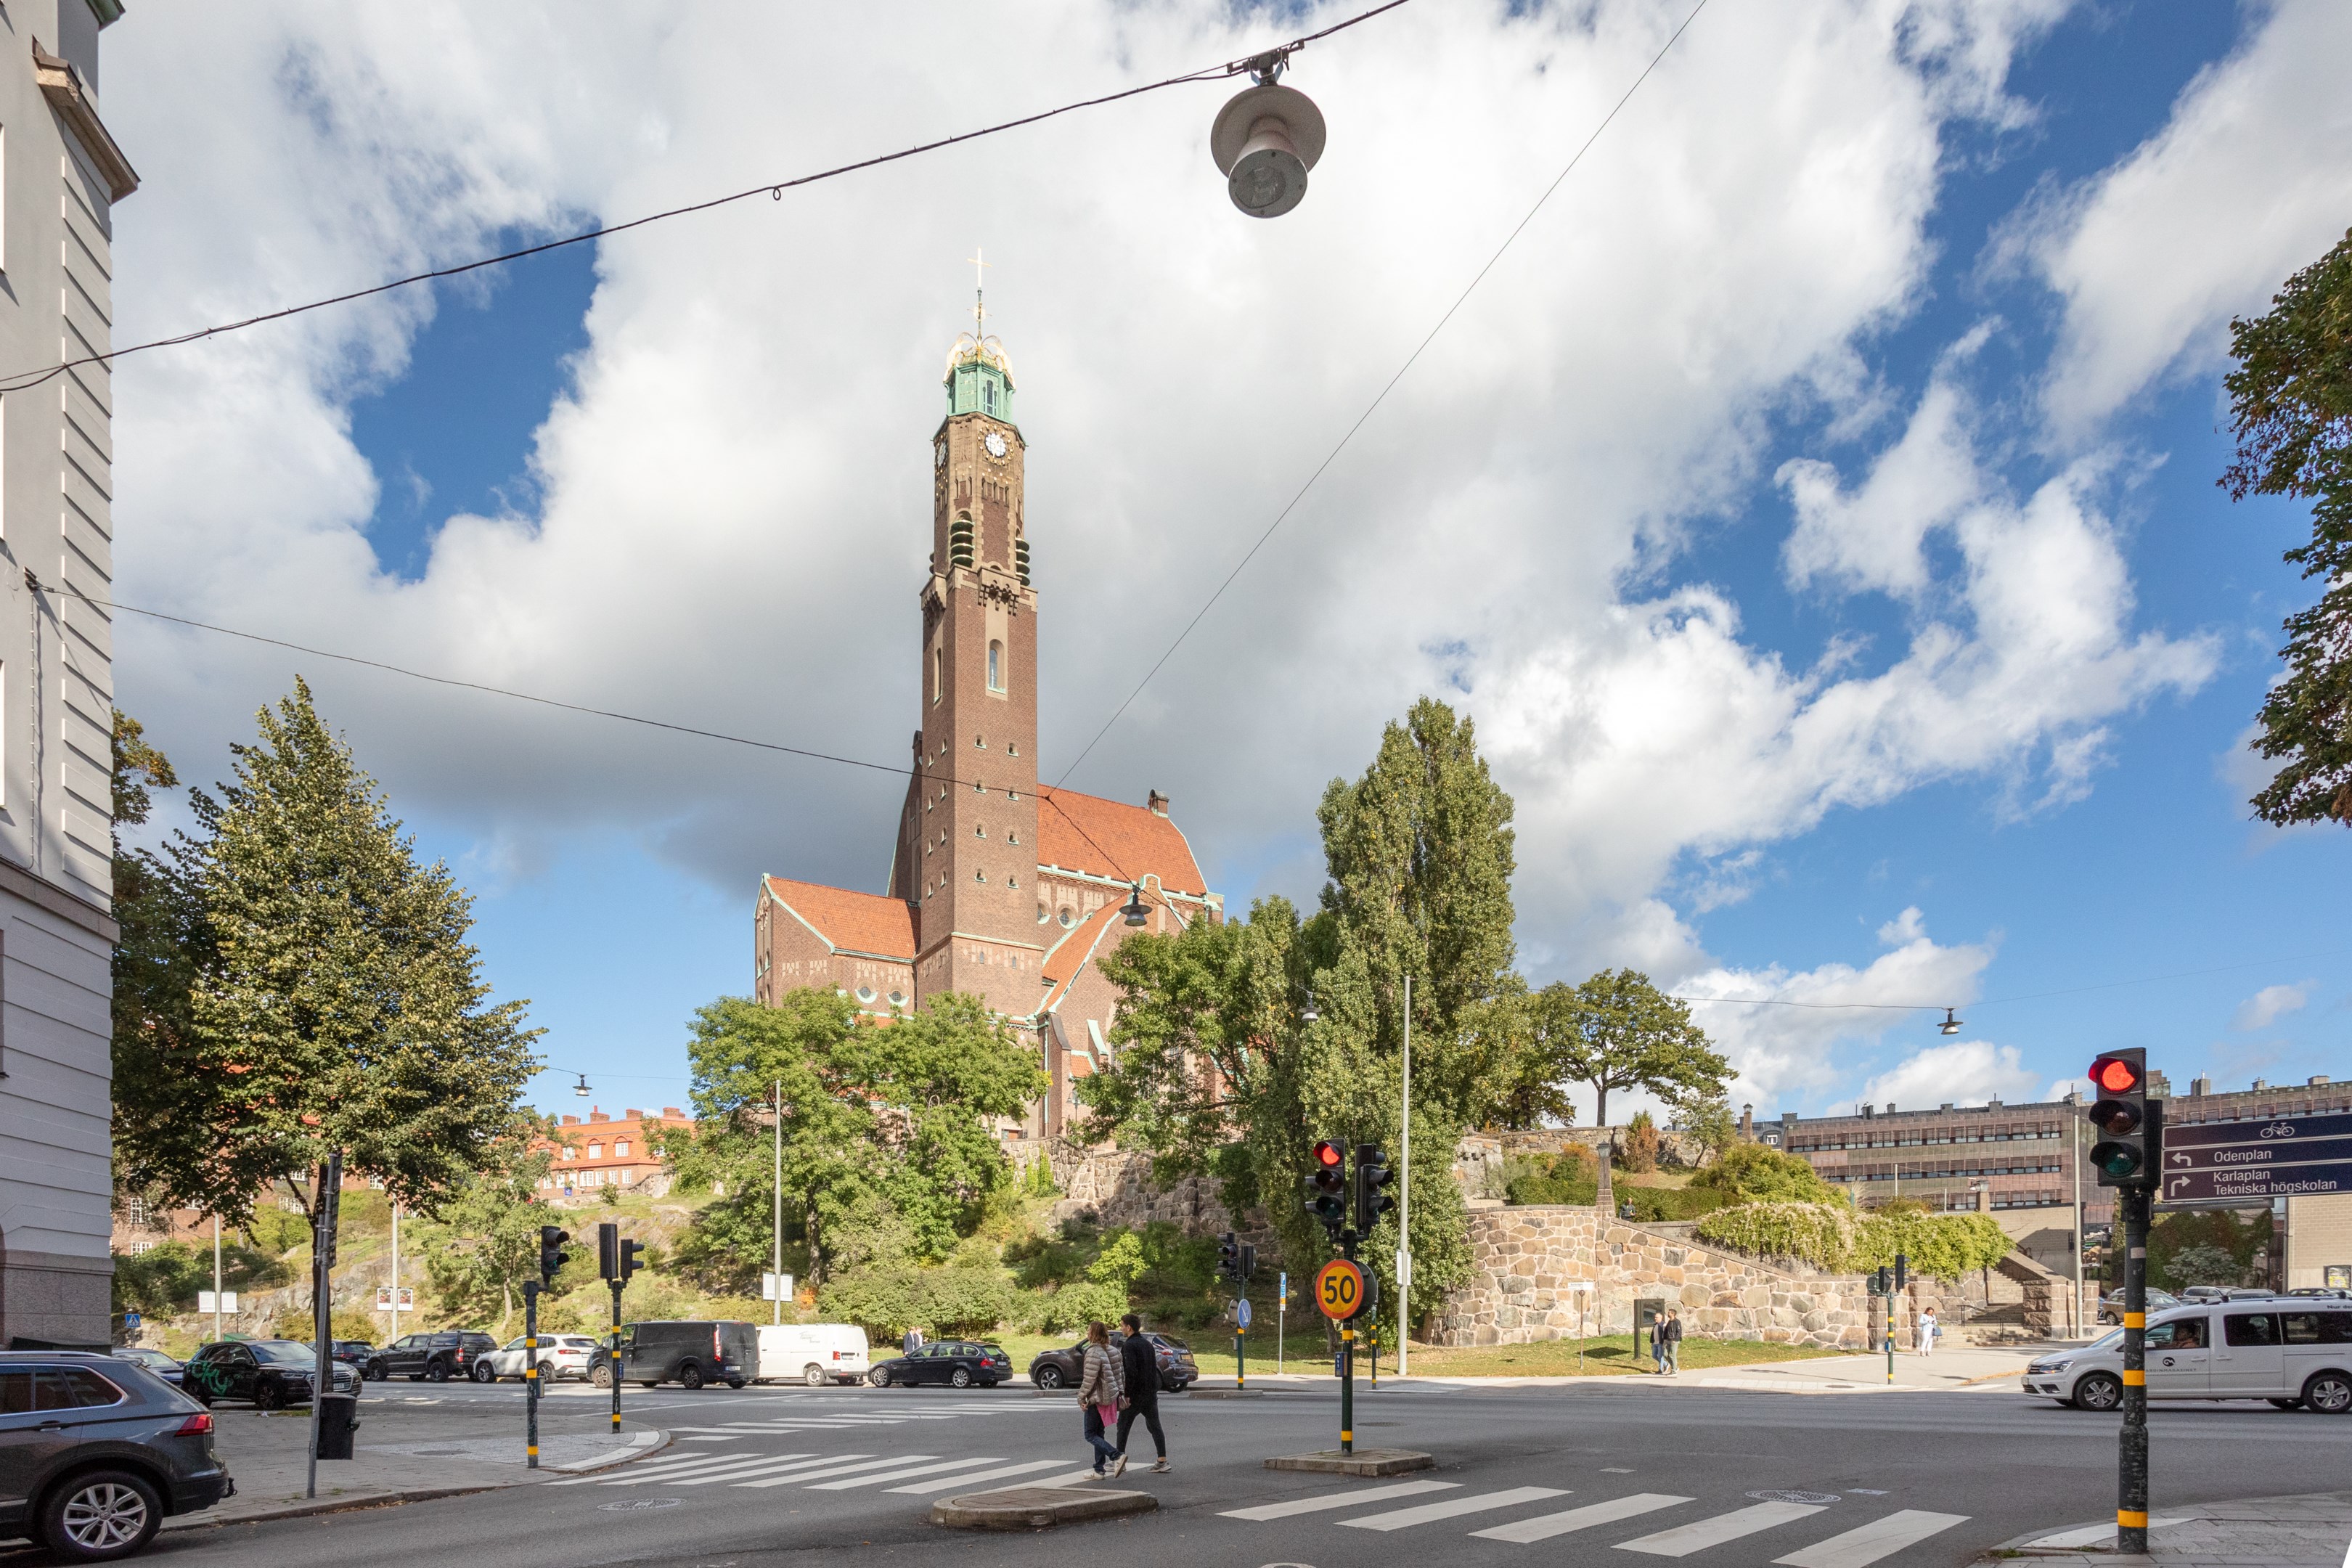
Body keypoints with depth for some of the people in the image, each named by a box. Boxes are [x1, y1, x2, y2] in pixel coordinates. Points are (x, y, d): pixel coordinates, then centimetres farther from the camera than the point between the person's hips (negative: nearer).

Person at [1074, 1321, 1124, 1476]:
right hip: (1109, 1397, 9)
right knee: (1098, 1433, 16)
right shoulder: (1109, 1351, 9)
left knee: (1091, 1435, 0)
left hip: (1097, 1399, -9)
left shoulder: (1094, 1352, -18)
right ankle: (1099, 1469, 17)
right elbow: (1118, 1375, 14)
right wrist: (1119, 1394, 19)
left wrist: (1082, 1398, -11)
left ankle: (1116, 1456, -17)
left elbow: (1089, 1379, -20)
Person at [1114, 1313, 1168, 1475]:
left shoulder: (1129, 1345, -14)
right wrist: (1155, 1388, 18)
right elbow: (1155, 1369, 16)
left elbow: (1131, 1372, -23)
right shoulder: (1147, 1344, 12)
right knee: (1155, 1426, 7)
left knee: (1123, 1426, 7)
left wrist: (1127, 1394, -19)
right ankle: (1162, 1461, 2)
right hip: (1151, 1393, 7)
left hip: (1135, 1394, -7)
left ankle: (1119, 1460, 11)